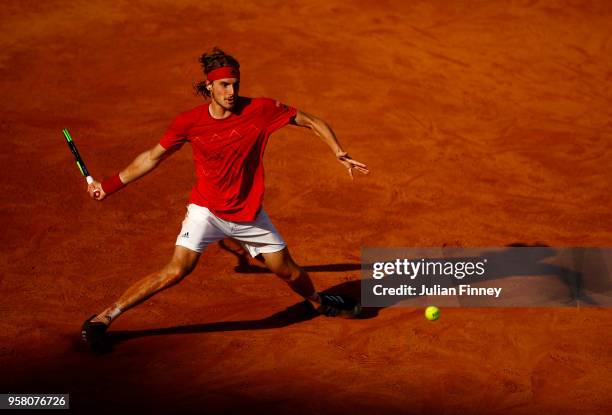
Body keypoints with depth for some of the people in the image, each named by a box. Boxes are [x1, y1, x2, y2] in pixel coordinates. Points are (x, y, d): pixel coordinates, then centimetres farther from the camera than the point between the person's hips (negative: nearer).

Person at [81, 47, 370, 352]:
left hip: (249, 214, 2)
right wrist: (109, 186, 1)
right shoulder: (190, 122, -13)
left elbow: (312, 122, -4)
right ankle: (103, 319, -13)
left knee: (288, 271, 11)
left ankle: (319, 303, 46)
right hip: (206, 210, -2)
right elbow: (153, 157, 1)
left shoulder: (259, 110, -14)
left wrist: (339, 153, -17)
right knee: (176, 271, -20)